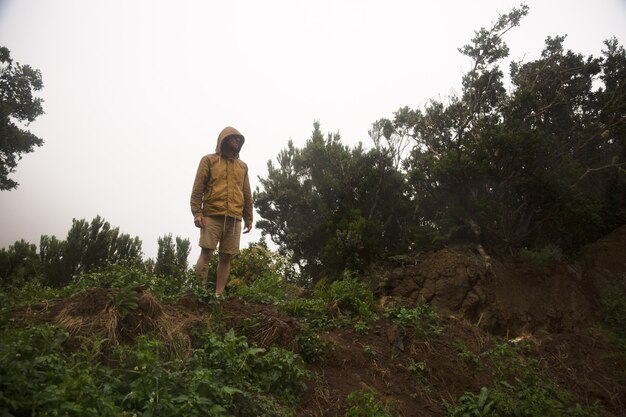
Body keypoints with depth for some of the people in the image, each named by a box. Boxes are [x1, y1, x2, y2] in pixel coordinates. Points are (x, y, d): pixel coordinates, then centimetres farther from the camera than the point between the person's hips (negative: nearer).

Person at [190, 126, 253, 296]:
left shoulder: (243, 166, 19)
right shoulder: (209, 160, 8)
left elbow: (247, 195, 18)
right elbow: (198, 188, 1)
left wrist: (248, 218, 12)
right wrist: (197, 212, -10)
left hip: (234, 219, 4)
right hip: (212, 216, -3)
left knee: (226, 257, 2)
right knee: (206, 253, -8)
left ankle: (219, 294, 6)